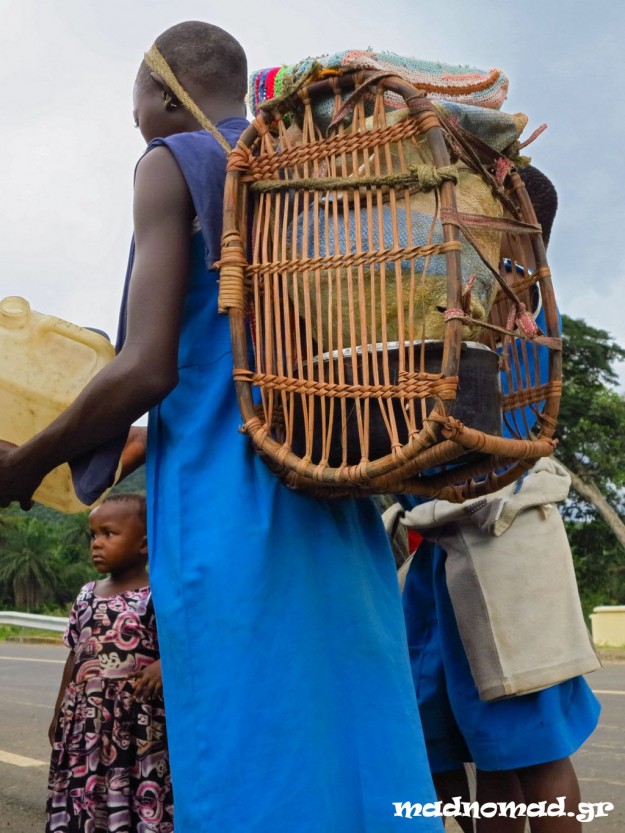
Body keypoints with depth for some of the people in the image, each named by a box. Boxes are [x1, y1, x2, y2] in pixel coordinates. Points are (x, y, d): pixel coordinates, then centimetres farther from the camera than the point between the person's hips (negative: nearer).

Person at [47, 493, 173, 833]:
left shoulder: (159, 597, -8)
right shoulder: (86, 595, 10)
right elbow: (75, 656, 15)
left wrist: (164, 664, -26)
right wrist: (60, 713, 17)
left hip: (138, 722, -6)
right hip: (86, 721, 6)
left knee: (140, 797, -3)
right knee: (82, 797, 11)